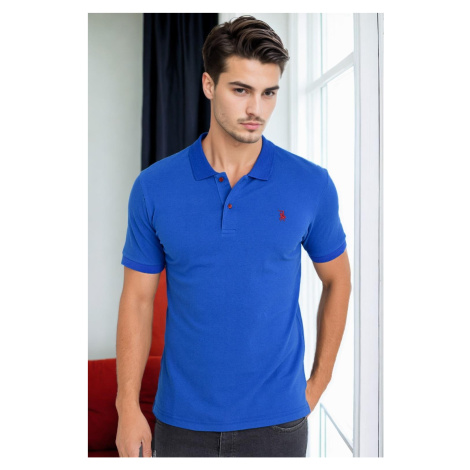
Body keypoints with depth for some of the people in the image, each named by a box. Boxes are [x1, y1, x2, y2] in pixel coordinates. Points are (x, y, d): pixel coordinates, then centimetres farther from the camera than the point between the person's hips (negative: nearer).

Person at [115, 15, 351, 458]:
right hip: (181, 420, 1)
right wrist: (128, 408, -4)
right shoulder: (154, 187, -6)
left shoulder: (312, 185, -6)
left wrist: (318, 383, 5)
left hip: (276, 420, 0)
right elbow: (137, 298, -1)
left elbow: (336, 280, 7)